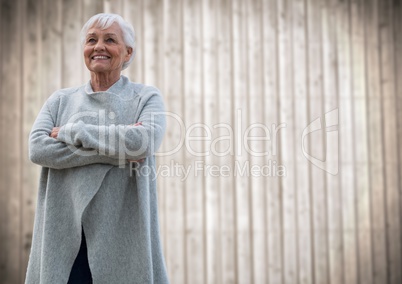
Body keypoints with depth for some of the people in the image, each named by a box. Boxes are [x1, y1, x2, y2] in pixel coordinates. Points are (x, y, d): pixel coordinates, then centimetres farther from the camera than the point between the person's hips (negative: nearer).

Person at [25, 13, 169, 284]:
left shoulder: (146, 97, 4)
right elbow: (38, 149, -6)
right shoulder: (60, 100, 11)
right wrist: (115, 150, -14)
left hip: (123, 236, -2)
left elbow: (143, 142, -16)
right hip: (65, 233, 2)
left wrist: (72, 131, -8)